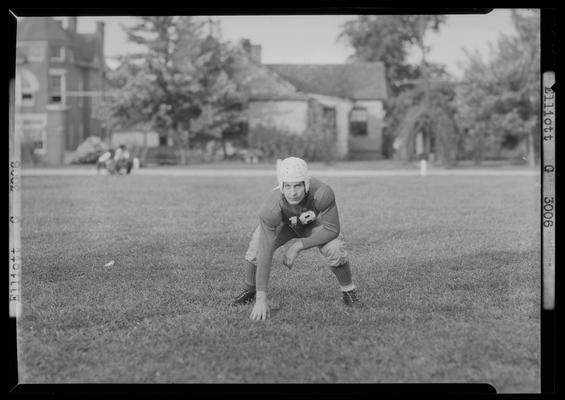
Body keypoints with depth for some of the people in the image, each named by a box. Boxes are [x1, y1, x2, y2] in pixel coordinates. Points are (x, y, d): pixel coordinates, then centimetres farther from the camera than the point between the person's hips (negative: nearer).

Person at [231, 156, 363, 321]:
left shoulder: (322, 193, -43)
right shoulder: (272, 208, -41)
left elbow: (332, 229, -28)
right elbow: (265, 253, -41)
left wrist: (298, 246, -34)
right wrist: (261, 298, -45)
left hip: (314, 222, 0)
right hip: (283, 223, 0)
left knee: (335, 249, -24)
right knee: (256, 249, -20)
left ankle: (348, 292, 2)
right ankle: (250, 290, 8)